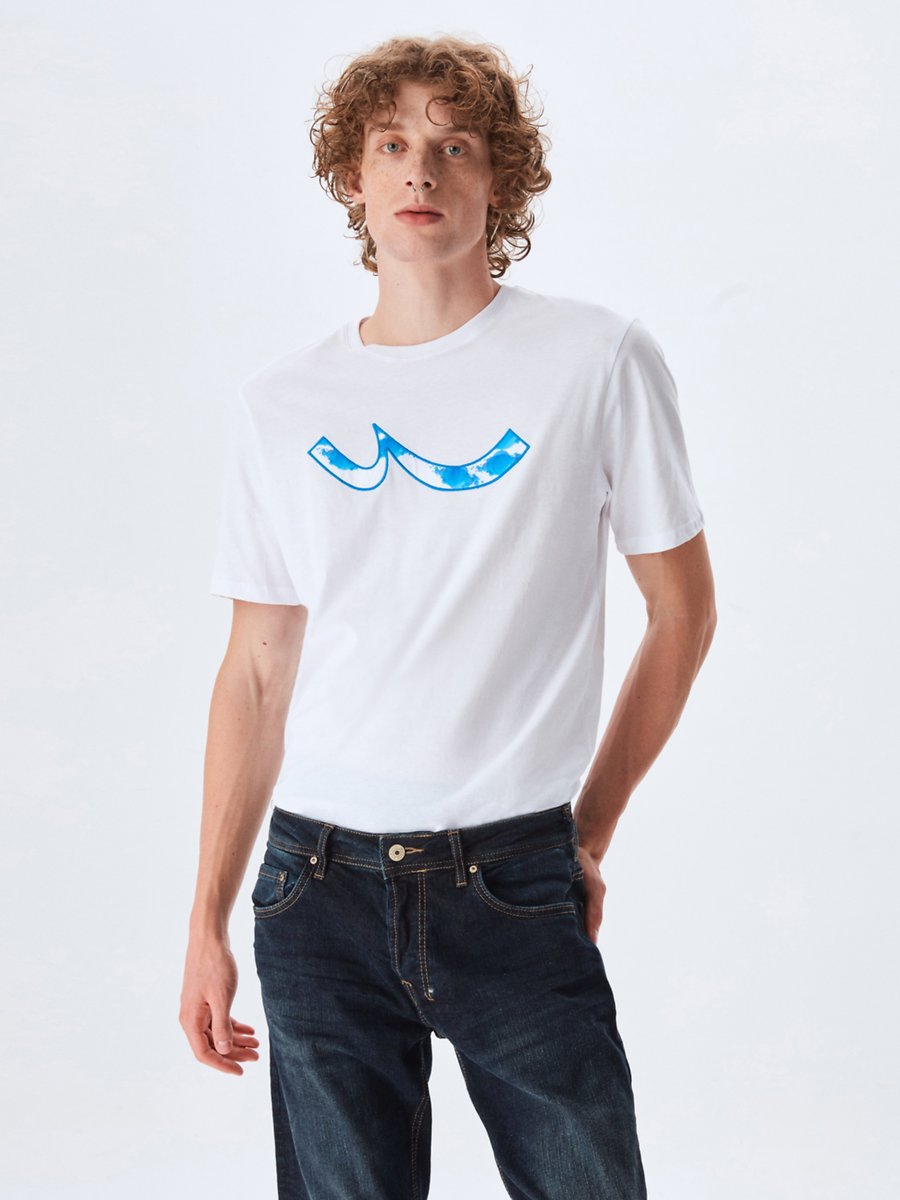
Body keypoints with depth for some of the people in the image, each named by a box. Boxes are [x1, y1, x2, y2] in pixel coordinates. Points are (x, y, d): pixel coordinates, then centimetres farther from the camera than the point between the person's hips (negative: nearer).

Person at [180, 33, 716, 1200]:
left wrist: (591, 830, 5)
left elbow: (683, 610, 6)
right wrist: (208, 923, 8)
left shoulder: (599, 360, -1)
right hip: (320, 889, 2)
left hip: (514, 886, -2)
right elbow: (256, 674, 10)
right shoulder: (282, 404, 7)